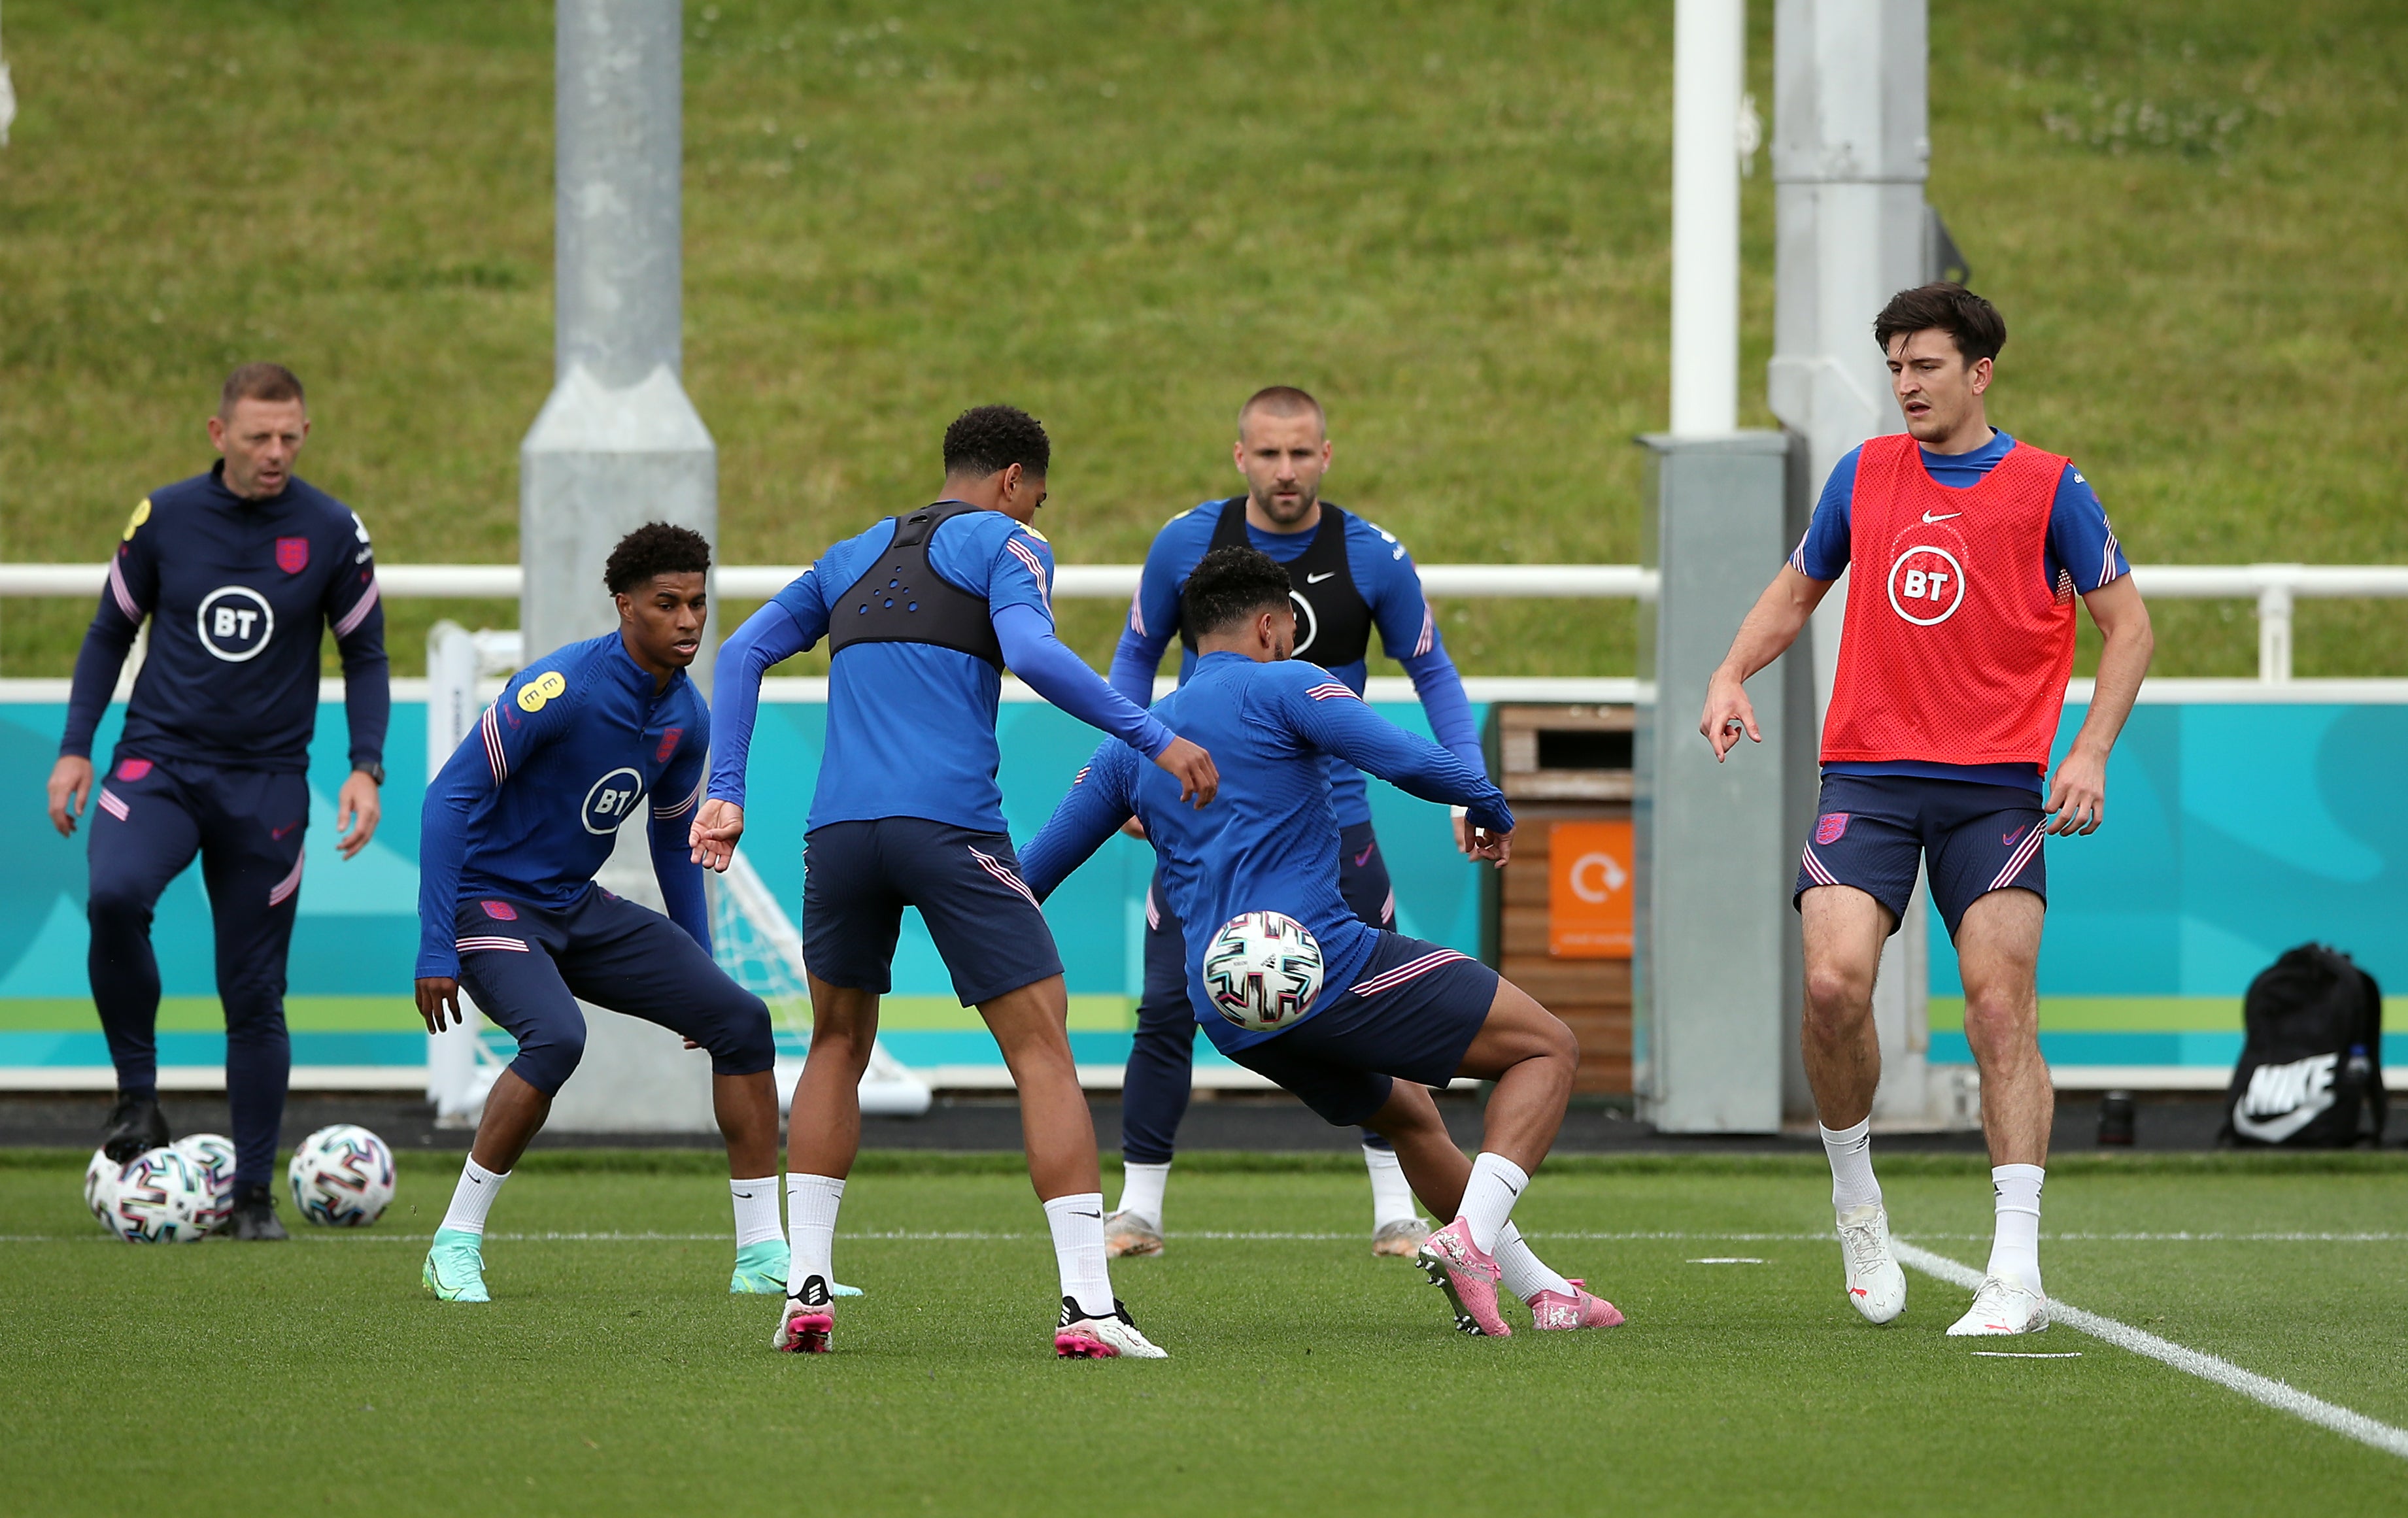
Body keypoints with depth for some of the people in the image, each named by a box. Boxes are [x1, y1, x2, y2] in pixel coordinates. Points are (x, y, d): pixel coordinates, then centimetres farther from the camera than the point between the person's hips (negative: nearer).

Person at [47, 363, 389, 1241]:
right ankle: (137, 1094, -13)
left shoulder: (334, 534, -2)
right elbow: (111, 633, 10)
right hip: (158, 761, 0)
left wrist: (366, 766, -6)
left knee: (254, 992, 2)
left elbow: (364, 656, 7)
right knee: (115, 895, -31)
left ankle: (253, 1193, 13)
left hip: (266, 784, 0)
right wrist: (76, 747, 2)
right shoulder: (163, 518, -1)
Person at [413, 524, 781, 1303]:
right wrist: (435, 949, -23)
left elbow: (675, 838, 19)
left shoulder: (687, 718, 1)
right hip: (490, 906, -7)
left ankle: (761, 1255, 3)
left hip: (579, 910, 7)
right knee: (558, 1036, -34)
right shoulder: (560, 689, -22)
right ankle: (455, 1246, -20)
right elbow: (450, 799, -20)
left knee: (740, 1019, -5)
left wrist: (699, 966, 20)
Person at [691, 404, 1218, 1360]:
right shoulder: (1004, 544, 7)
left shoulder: (853, 558, 25)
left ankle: (806, 1290, 13)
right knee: (1042, 1049, -2)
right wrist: (1154, 739, -10)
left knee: (837, 1046, 23)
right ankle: (1087, 1306, -12)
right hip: (951, 828, -5)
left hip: (840, 831, 5)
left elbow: (743, 652, 21)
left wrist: (725, 794, 19)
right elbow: (1030, 651, -11)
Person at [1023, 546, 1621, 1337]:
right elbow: (1409, 761, -14)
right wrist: (1491, 808, 3)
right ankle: (1471, 1238, -19)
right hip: (1326, 963, -7)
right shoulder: (1280, 686, -1)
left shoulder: (1133, 742, 18)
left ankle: (1540, 1289, 30)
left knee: (1407, 1114, 30)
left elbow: (1033, 868, 20)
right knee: (1548, 1048, 1)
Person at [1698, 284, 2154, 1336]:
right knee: (1834, 983, -18)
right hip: (1867, 774, 2)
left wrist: (2091, 753, -8)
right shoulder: (1863, 477, 11)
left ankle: (2015, 1273, -10)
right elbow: (1795, 591, 25)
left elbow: (2127, 624, 5)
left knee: (2001, 1011, -11)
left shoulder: (2048, 489, 2)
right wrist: (1733, 675, 7)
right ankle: (1855, 1195, 7)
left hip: (1994, 786, -2)